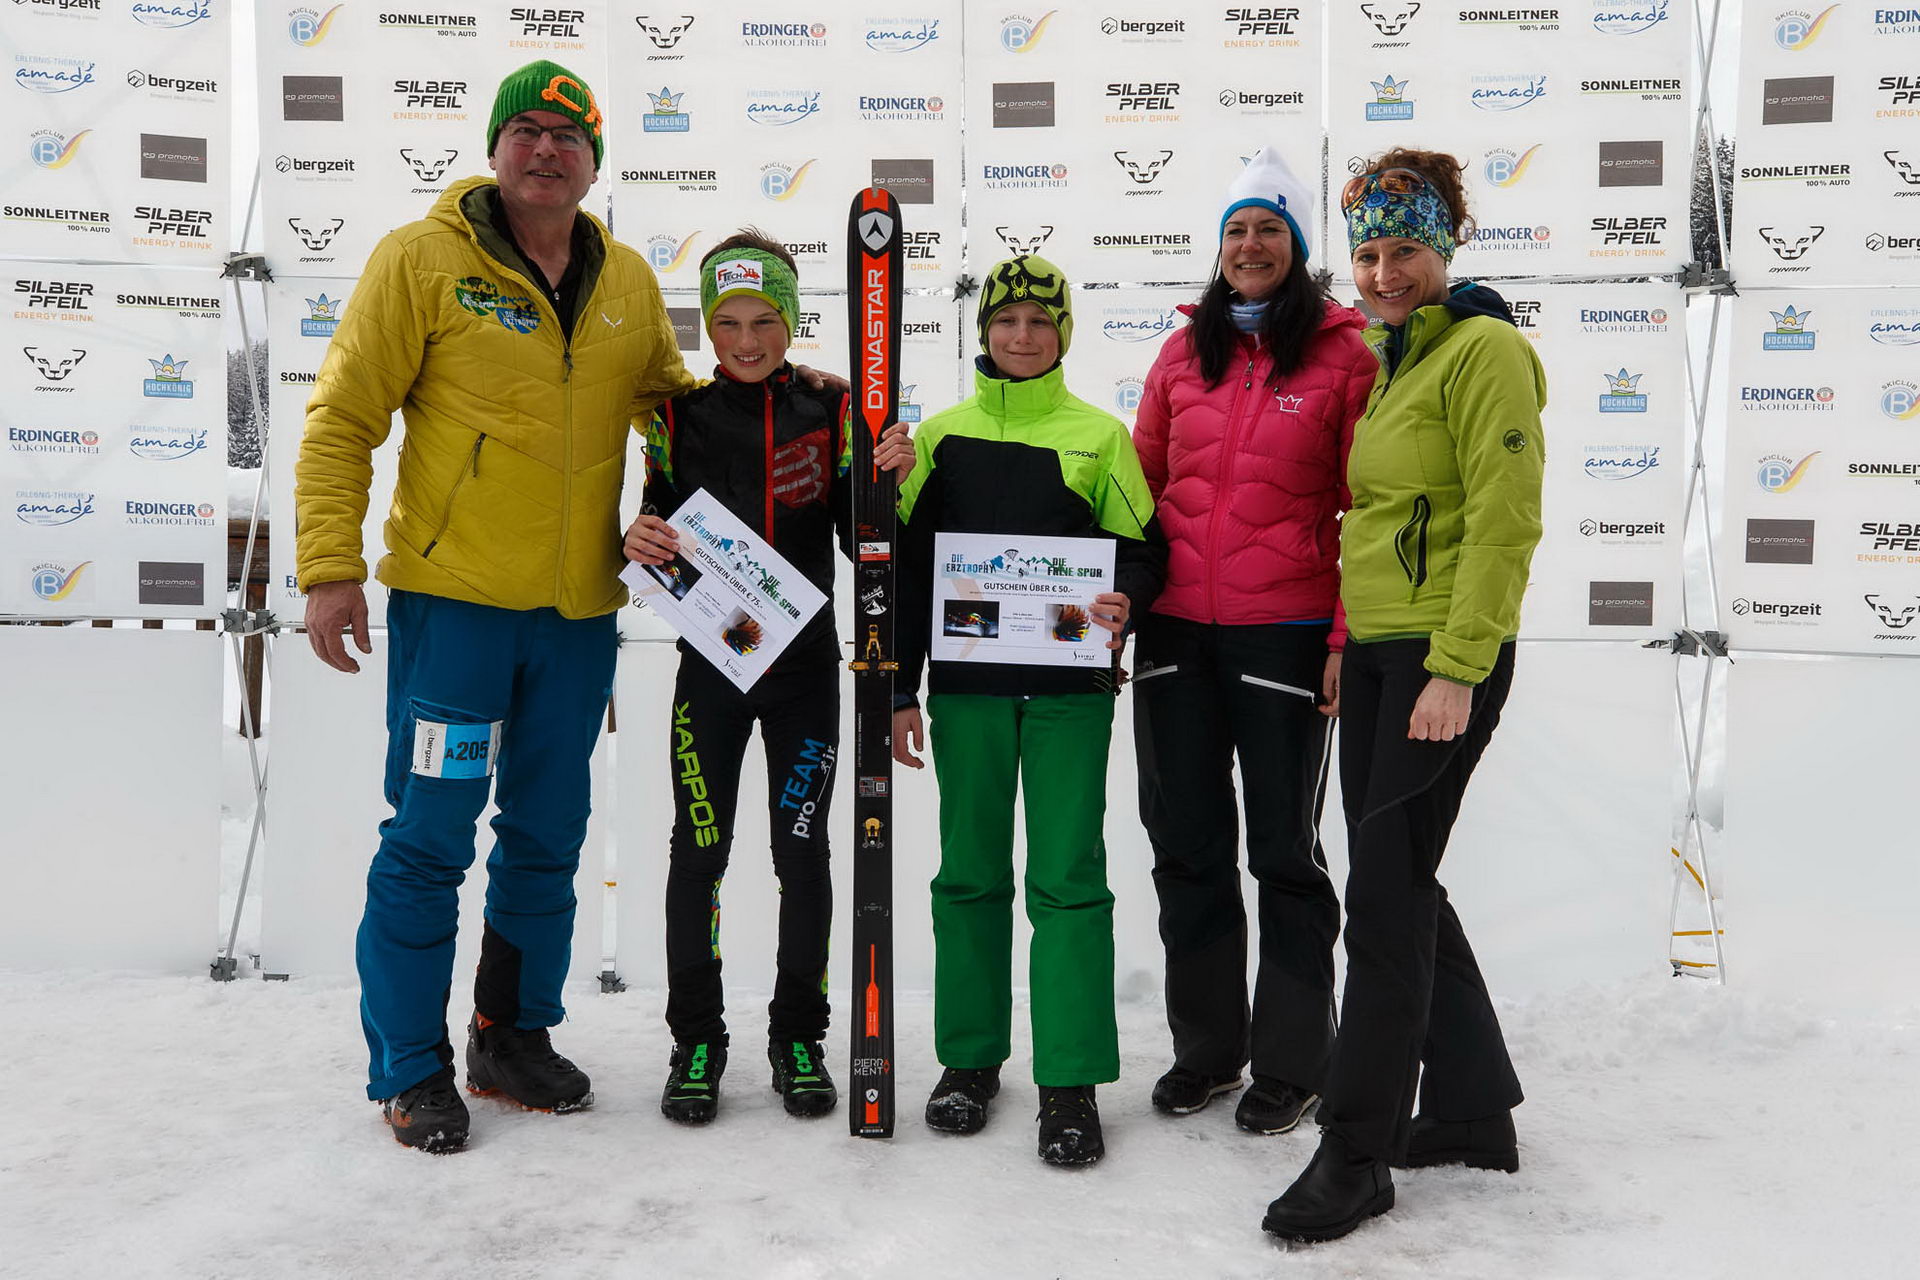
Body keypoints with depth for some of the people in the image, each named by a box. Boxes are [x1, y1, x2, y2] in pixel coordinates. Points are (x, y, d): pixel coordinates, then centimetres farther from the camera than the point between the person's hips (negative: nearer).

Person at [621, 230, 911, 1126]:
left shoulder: (828, 408, 1)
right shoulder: (680, 412, 2)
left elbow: (859, 537, 0)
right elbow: (660, 525, 7)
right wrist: (638, 545, -15)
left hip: (804, 659, 0)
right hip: (710, 659, 0)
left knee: (803, 851, 6)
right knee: (699, 850, 4)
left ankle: (798, 1034, 21)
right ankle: (696, 1038, 19)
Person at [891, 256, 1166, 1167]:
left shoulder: (1099, 435, 6)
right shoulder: (941, 435, 9)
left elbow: (1143, 548, 6)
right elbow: (907, 567, 9)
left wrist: (1122, 605, -17)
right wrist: (898, 690, 5)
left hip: (1070, 687, -1)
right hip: (966, 686, 2)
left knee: (1068, 878, -3)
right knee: (969, 873, 8)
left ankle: (1070, 1082, 5)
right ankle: (970, 1056, 23)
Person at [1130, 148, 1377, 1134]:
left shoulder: (1345, 353, -3)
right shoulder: (1183, 353, 10)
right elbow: (1141, 483, 14)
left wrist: (1349, 636, -10)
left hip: (1285, 634, -4)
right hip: (1175, 632, 5)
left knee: (1284, 848, 6)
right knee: (1186, 843, 12)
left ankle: (1291, 1061, 21)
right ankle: (1205, 1044, 28)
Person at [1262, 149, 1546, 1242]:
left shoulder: (1485, 349, -9)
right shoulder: (1389, 355, 17)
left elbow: (1504, 524, -16)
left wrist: (1457, 669, -20)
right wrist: (1347, 641, 17)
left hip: (1446, 657, -9)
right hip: (1374, 651, 9)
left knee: (1385, 892, -7)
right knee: (1399, 882, 13)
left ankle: (1356, 1156, 4)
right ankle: (1473, 1108, 28)